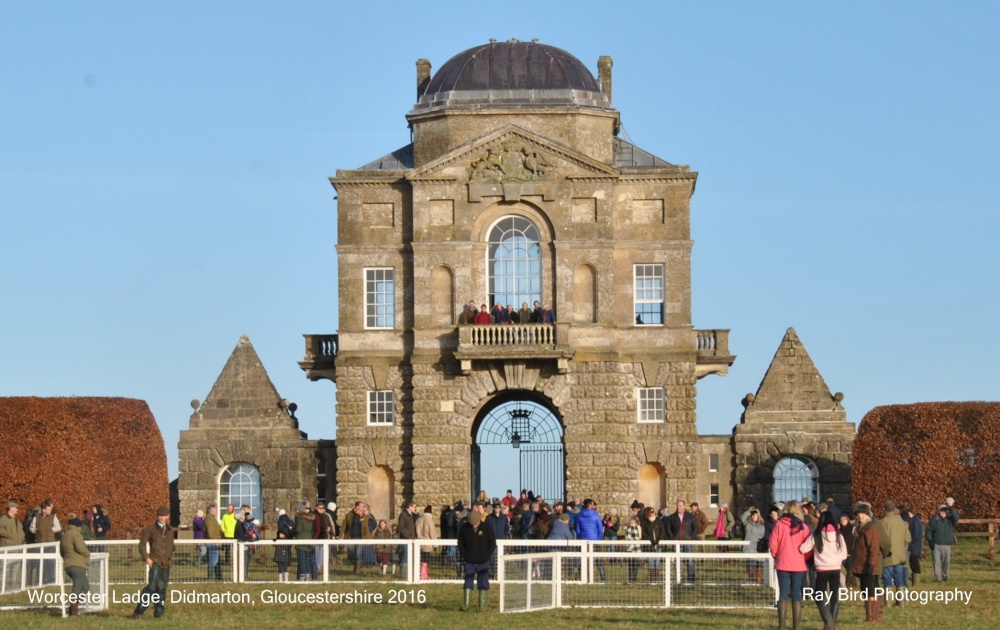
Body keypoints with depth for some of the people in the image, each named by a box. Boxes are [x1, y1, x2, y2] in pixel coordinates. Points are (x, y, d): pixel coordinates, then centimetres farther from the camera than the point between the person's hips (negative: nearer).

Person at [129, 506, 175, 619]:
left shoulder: (170, 531, 15)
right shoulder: (151, 529, 0)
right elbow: (142, 544, -1)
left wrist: (170, 559, 15)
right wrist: (146, 558, -11)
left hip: (166, 563, 5)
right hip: (155, 562, -5)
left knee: (162, 588, 8)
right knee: (152, 586, -16)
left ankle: (159, 612, 16)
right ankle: (138, 612, -14)